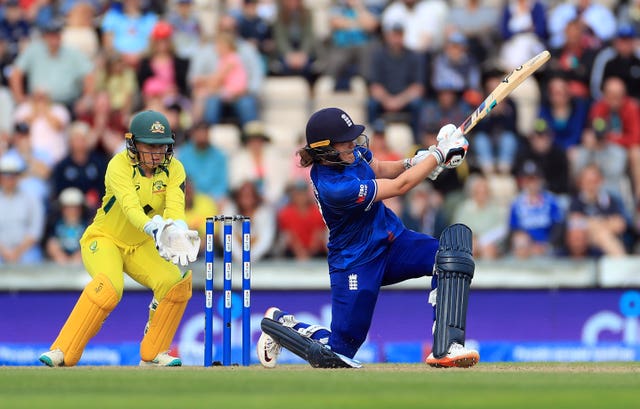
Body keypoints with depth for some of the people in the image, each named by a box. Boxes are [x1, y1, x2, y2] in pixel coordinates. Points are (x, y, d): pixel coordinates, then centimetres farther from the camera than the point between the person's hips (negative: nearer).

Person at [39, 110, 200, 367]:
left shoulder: (173, 169, -11)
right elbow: (129, 206, -39)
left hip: (140, 247, 5)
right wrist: (155, 228, -59)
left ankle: (152, 354, 0)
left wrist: (177, 232, -50)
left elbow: (175, 206, -27)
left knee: (177, 282, -18)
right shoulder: (119, 166, -23)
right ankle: (63, 352, -27)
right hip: (104, 240, -5)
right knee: (109, 286, -33)